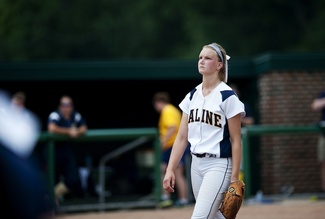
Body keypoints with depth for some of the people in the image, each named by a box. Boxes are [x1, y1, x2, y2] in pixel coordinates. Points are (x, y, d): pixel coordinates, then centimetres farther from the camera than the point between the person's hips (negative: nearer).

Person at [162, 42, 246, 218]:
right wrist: (170, 170, 4)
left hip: (219, 165, -7)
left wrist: (234, 178, -13)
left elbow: (236, 140, -9)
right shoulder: (192, 96, 9)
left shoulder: (227, 96, -9)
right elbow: (182, 137, 10)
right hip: (196, 164, 7)